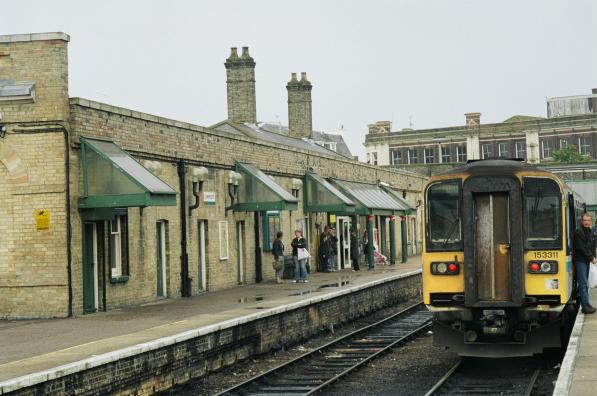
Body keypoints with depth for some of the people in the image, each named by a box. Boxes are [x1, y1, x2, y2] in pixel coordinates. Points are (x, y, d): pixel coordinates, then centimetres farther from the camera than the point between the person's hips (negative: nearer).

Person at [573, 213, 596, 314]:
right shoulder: (578, 232, -12)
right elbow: (581, 248, -17)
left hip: (586, 260, 8)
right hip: (580, 260, -8)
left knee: (585, 284, 11)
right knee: (583, 284, -10)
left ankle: (585, 304, 14)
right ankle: (585, 305, -11)